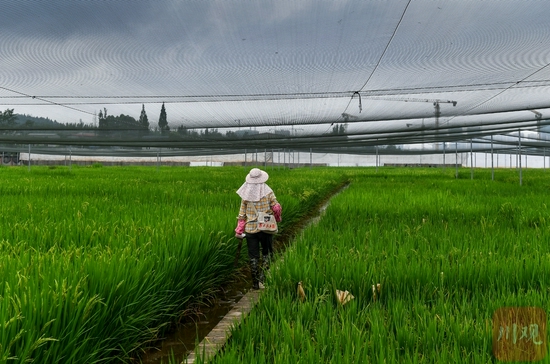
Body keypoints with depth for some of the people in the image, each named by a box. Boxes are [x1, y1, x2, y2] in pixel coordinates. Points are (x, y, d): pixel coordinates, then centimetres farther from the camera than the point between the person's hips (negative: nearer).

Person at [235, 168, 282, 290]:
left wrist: (239, 230, 5)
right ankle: (262, 278, 2)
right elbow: (276, 208, -9)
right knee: (267, 253, 14)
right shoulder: (268, 192, -7)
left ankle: (255, 283, 16)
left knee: (253, 256, 10)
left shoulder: (246, 195, -3)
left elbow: (242, 214, 0)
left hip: (250, 228, 1)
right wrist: (277, 219, 12)